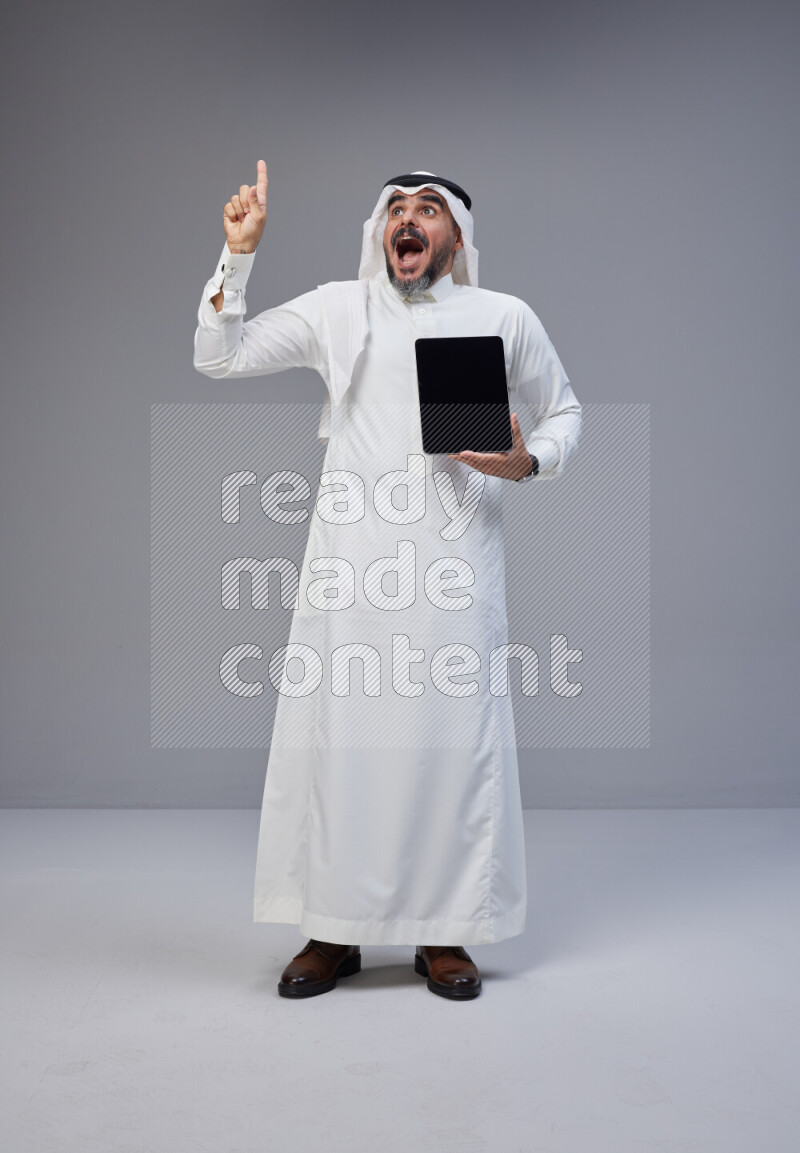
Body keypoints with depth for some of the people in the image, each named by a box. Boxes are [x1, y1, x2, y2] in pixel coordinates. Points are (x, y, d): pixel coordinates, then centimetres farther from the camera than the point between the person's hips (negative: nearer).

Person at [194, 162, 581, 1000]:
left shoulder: (504, 317, 11)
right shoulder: (337, 310, 12)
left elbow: (563, 411, 20)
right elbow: (218, 358, 12)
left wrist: (528, 462, -1)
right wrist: (238, 254, 2)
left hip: (453, 558, 0)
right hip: (350, 557, 1)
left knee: (454, 735, -1)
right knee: (334, 732, 0)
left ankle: (445, 932, 14)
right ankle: (333, 930, 13)